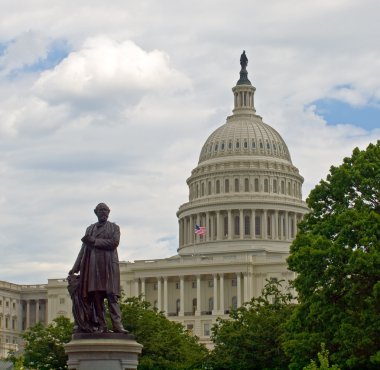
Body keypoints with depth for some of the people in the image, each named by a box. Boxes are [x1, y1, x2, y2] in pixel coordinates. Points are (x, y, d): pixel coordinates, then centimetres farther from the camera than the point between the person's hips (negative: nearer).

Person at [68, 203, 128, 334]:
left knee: (111, 295, -12)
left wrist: (94, 241, -7)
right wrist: (75, 268, 11)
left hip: (109, 264, -3)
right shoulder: (90, 228, 21)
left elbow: (114, 242, -5)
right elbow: (84, 249, 18)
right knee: (96, 296, -6)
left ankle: (117, 324, -20)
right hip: (93, 265, 3)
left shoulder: (114, 227, 13)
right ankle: (101, 326, -8)